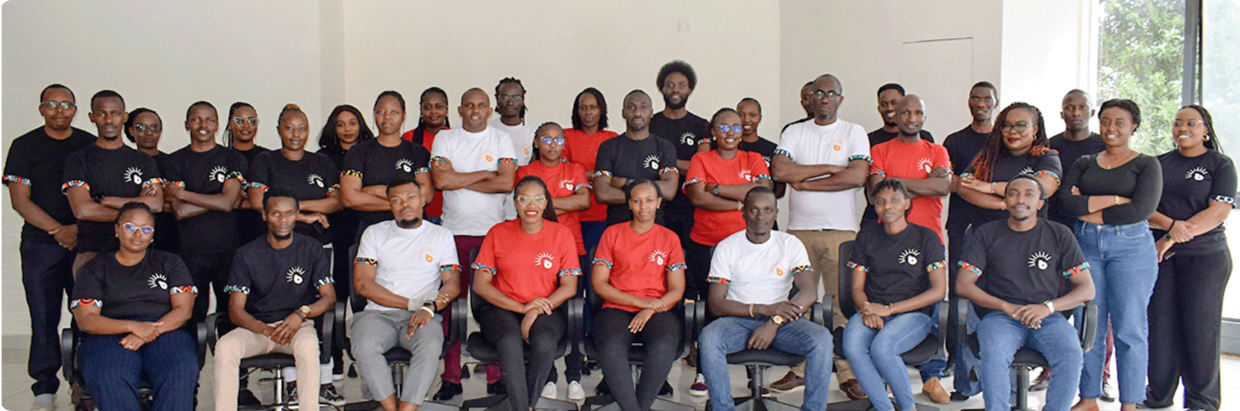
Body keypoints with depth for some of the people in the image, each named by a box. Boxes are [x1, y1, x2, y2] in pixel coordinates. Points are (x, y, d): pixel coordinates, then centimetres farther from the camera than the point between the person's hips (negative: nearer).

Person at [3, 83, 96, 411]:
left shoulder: (91, 145, 9)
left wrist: (78, 229, -6)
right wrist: (58, 230, -11)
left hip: (86, 242, 1)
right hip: (41, 244, -1)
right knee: (44, 318, -1)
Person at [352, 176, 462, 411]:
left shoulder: (441, 236, 14)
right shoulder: (375, 234, 14)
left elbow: (453, 284, 6)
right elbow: (362, 283, 3)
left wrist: (429, 308, -16)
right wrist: (411, 303, -6)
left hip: (422, 317, -1)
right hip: (379, 313, 1)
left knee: (430, 345, -34)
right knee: (364, 345, -32)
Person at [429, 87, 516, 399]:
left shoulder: (501, 140, 9)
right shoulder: (444, 139, 9)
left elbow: (507, 183, -5)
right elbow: (441, 180, -6)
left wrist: (459, 180, -5)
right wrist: (485, 174, -2)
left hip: (492, 232, 0)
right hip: (454, 232, 0)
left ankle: (496, 377, 6)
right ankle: (451, 378, 8)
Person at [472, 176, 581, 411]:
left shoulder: (561, 234, 7)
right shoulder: (498, 233, 7)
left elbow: (569, 287, 2)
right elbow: (480, 285, 2)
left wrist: (536, 311, -15)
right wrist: (521, 307, -11)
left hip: (547, 309, 0)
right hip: (501, 308, 0)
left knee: (544, 342, -33)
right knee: (510, 342, -33)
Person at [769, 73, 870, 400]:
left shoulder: (854, 133, 7)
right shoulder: (794, 133, 12)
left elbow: (856, 177, -9)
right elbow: (779, 170, -5)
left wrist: (805, 183, -6)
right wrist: (829, 168, -6)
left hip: (841, 229, -1)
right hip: (800, 229, 2)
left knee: (844, 300, -4)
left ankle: (847, 373, 3)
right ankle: (799, 369, 9)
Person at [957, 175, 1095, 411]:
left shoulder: (1060, 235, 10)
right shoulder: (986, 234, 9)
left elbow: (1087, 289, 7)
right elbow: (963, 285, 3)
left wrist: (1048, 307, -11)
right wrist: (1008, 307, -10)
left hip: (1048, 318, 1)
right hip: (1000, 317, -1)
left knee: (1071, 356, -30)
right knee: (993, 355, -34)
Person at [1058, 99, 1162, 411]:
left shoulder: (1146, 165, 4)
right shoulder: (1084, 163, 14)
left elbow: (1141, 210, -11)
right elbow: (1066, 200, -3)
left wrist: (1089, 209, -8)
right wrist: (1112, 200, -12)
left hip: (1131, 247, -3)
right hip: (1087, 245, 3)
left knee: (1129, 328, -2)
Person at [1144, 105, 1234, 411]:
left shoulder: (1221, 165, 3)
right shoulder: (1160, 164, 13)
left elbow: (1219, 212, -9)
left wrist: (1173, 237, -15)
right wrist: (1171, 224, -15)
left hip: (1205, 256, -3)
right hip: (1160, 256, 3)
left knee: (1200, 328, -2)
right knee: (1160, 325, 1)